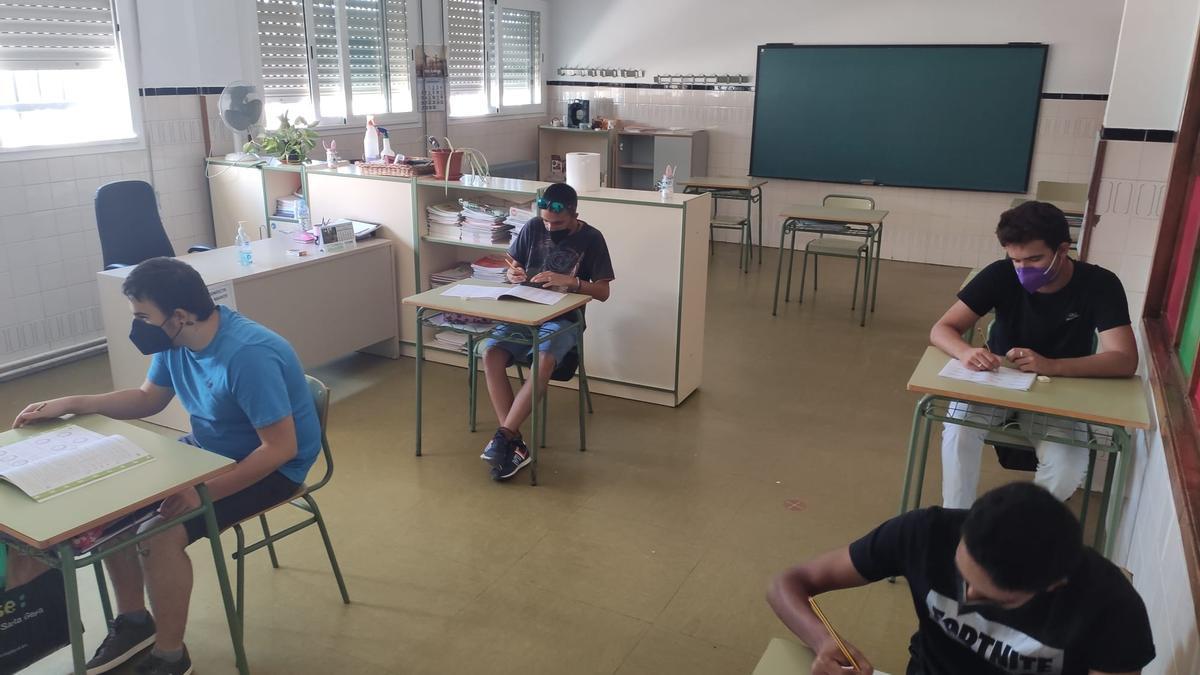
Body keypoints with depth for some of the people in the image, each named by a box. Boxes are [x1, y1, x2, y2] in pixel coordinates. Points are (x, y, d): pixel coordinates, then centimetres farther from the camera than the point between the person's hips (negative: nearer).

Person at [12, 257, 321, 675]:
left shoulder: (249, 356, -32)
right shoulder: (175, 341, -5)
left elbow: (281, 447, -30)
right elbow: (148, 398, 13)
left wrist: (206, 492, -31)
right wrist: (72, 404, 1)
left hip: (269, 467, -9)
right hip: (207, 449, 9)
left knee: (159, 535, -23)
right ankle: (134, 621, 20)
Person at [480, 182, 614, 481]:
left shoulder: (591, 239, -4)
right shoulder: (533, 227, 4)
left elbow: (603, 292, -5)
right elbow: (511, 267, 15)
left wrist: (570, 281, -21)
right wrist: (512, 273, -10)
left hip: (563, 319, -3)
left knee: (544, 362, -35)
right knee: (491, 354, -26)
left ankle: (503, 436, -26)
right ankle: (514, 442, -25)